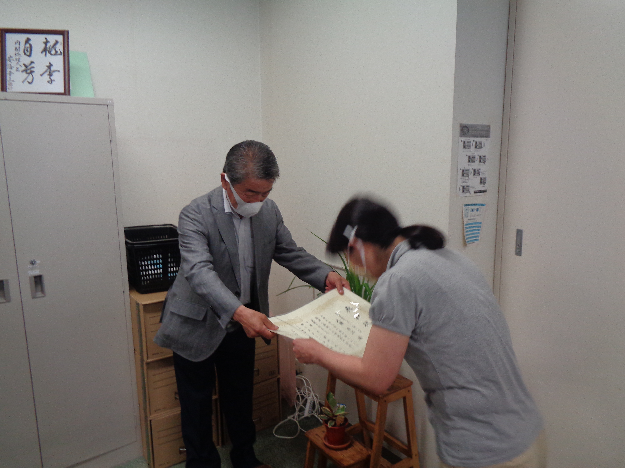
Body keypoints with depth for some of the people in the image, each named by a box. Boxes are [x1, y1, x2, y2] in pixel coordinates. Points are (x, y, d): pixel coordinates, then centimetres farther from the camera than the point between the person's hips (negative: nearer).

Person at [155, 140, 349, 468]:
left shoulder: (269, 211, -7)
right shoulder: (195, 216, -24)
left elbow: (290, 253, 0)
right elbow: (200, 271, -36)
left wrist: (325, 275, -18)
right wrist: (239, 312, -51)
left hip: (243, 325, 5)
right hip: (198, 327, -4)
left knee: (240, 395, 23)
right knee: (197, 403, 14)